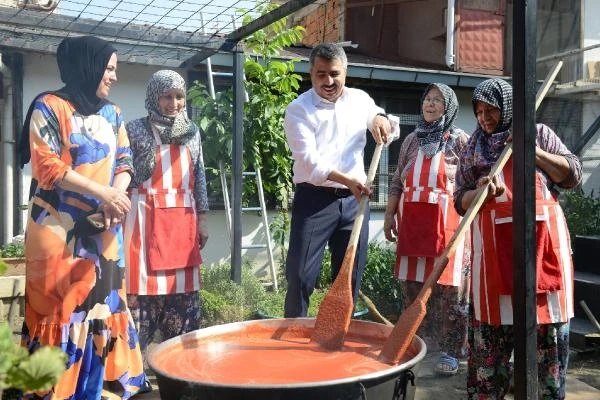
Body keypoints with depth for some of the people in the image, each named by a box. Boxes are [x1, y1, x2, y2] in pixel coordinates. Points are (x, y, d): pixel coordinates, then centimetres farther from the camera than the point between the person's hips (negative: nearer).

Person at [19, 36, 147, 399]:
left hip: (104, 228, 5)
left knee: (104, 299, 7)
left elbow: (124, 162, 13)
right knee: (59, 303, -3)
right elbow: (46, 166, -12)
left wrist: (116, 197, -8)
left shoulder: (112, 114, 14)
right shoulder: (50, 107, -4)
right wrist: (102, 192, -16)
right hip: (59, 228, -5)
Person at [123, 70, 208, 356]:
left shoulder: (191, 131, 12)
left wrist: (202, 220, 11)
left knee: (183, 289, 8)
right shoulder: (137, 130, -1)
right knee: (144, 283, -4)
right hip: (148, 219, -4)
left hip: (183, 221, 5)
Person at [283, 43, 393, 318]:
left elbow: (379, 120, 28)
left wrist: (380, 118, 2)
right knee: (301, 277, -5)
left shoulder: (360, 99, 9)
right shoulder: (298, 110, -6)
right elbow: (310, 160, -17)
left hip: (354, 201, 5)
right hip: (314, 200, -4)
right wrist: (347, 181, -30)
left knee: (350, 279, 11)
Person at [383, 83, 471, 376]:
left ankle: (450, 351, 8)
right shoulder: (411, 140, 14)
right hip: (412, 221, 5)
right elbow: (397, 182, 17)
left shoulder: (459, 140, 1)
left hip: (446, 222, -4)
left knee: (447, 286, -2)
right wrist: (389, 215, 13)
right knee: (412, 284, 9)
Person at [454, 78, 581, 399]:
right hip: (494, 243, 1)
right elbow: (461, 201, 10)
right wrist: (481, 191, -12)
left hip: (543, 236, 0)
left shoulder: (538, 133, 12)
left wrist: (532, 150, -5)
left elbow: (573, 175, 6)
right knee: (491, 324, 1)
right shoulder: (473, 149, 14)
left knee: (549, 320, 3)